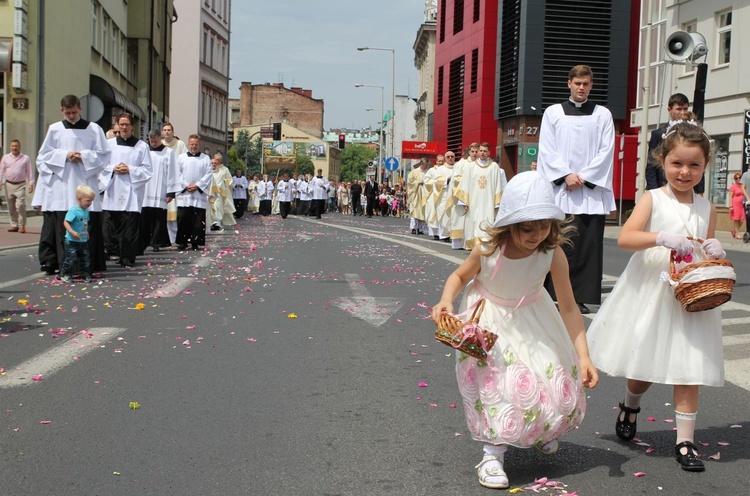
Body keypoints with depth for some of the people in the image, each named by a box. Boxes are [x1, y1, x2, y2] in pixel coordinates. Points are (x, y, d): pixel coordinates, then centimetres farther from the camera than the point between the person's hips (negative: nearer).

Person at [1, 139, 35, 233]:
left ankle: (22, 225, -7)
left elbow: (29, 172, 5)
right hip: (8, 185, 3)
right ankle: (14, 225, 17)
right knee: (11, 207, 7)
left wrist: (31, 184, -1)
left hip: (20, 185, -3)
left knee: (21, 205, -13)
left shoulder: (25, 158, 5)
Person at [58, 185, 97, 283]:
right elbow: (66, 222, -24)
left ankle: (85, 275, 23)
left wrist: (86, 233, 28)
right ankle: (65, 275, 7)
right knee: (71, 258, -6)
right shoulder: (73, 210, -18)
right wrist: (72, 232, -35)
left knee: (85, 258, 11)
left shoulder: (86, 210, 8)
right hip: (72, 241, -8)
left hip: (83, 241, 8)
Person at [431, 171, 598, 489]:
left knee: (560, 385, 4)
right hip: (489, 320, -2)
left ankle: (537, 430, 39)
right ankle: (493, 453, 1)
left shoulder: (553, 254, -25)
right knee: (497, 385, -18)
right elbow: (460, 276, -5)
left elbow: (569, 307, -20)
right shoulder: (488, 250, -27)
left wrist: (583, 356, -26)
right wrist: (446, 301, -27)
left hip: (533, 319, 2)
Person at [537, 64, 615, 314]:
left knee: (589, 244, -3)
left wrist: (584, 177, -8)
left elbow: (606, 151, 4)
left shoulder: (602, 114, 12)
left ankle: (582, 297, 1)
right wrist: (566, 175, -10)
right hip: (560, 188, 0)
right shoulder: (553, 112, 10)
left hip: (592, 188, 1)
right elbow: (547, 150, 3)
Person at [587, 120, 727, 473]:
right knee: (643, 363, 10)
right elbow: (625, 237, -18)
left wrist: (715, 254, -7)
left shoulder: (707, 208, 7)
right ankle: (630, 405, 41)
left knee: (688, 367, -1)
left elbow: (708, 253, 16)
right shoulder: (653, 199, -4)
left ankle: (685, 440, 6)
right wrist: (663, 238, -31)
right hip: (651, 294, -2)